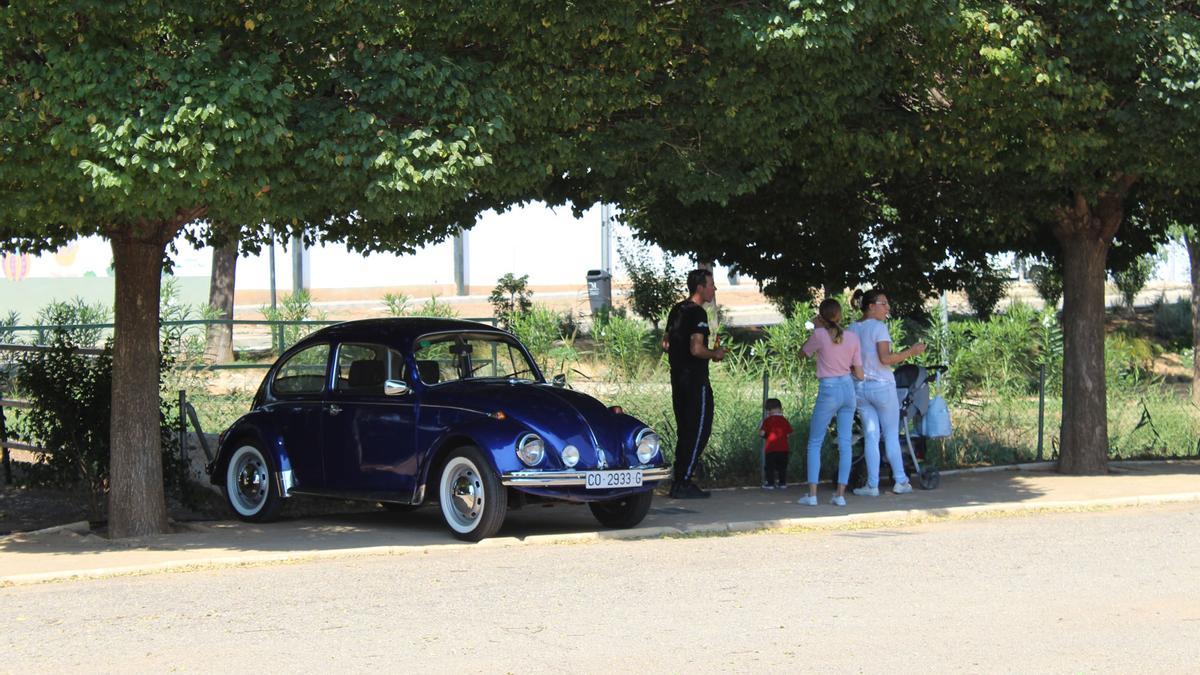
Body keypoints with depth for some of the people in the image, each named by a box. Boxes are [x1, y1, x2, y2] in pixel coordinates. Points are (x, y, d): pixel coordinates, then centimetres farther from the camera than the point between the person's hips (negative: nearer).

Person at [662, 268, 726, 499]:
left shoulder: (677, 310, 13)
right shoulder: (697, 313, -15)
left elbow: (666, 344, 18)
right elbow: (696, 349, -23)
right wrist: (715, 354, -6)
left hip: (678, 377, 9)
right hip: (695, 380, -9)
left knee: (685, 430, 14)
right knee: (699, 431, -4)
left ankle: (680, 482, 15)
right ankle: (683, 484, -6)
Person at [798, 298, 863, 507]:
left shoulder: (820, 335, -10)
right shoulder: (852, 338, 1)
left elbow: (803, 353, 10)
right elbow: (859, 374, 3)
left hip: (828, 391, -4)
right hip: (848, 389, 4)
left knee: (814, 443, 6)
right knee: (845, 443, 7)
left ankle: (812, 494, -1)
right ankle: (840, 494, 4)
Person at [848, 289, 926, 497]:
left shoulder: (852, 329, 8)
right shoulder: (878, 327, -11)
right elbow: (885, 358, -19)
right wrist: (910, 352, -12)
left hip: (860, 387, 5)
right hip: (882, 386, -5)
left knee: (870, 436, 5)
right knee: (891, 435, 5)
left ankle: (872, 485, 0)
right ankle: (900, 481, 8)